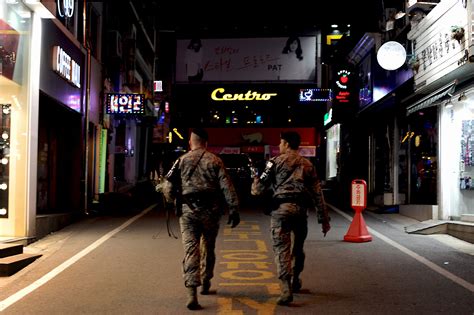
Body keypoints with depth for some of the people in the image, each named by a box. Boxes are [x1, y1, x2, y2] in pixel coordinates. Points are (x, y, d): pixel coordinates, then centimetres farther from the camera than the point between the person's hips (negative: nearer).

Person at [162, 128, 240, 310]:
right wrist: (234, 211, -1)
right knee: (208, 248, 18)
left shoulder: (181, 161, 5)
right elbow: (227, 187, -3)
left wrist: (173, 202, 23)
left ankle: (191, 293, -14)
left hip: (187, 211, 0)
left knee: (191, 249, -3)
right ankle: (205, 284, 32)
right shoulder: (214, 161, 3)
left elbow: (168, 189, 3)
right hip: (210, 211, 1)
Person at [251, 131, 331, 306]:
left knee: (282, 248, -4)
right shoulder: (308, 164, 17)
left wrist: (255, 180, 26)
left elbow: (260, 188, 2)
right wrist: (324, 219, 15)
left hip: (282, 207, -4)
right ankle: (296, 281, 37)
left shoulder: (276, 161, 6)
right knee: (298, 247, 21)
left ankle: (286, 289, -14)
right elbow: (317, 193, 12)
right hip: (301, 208, 4)